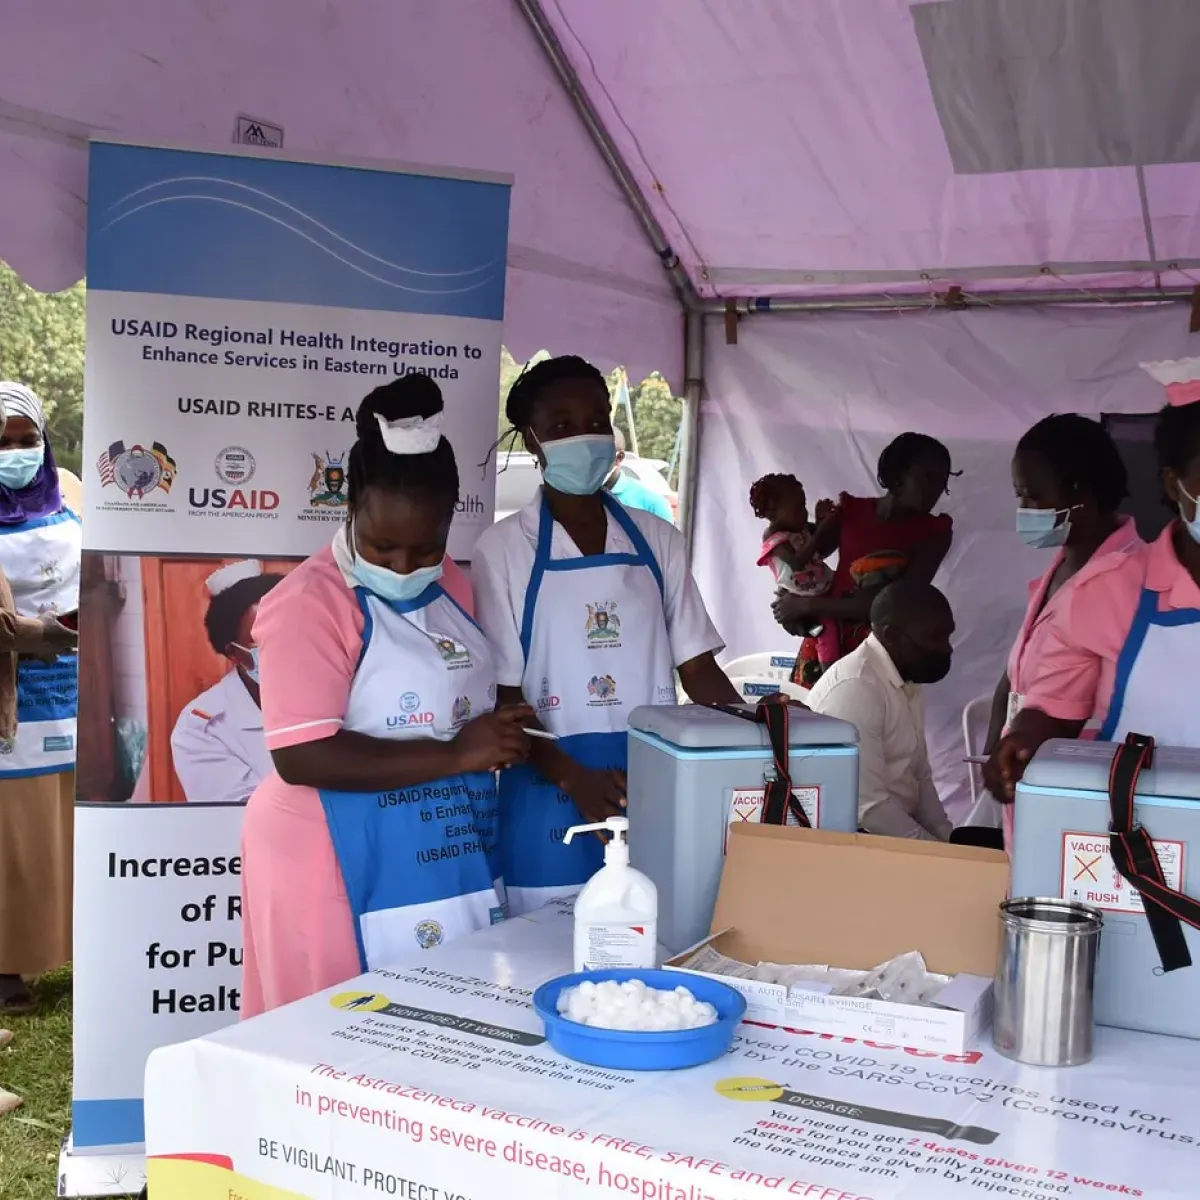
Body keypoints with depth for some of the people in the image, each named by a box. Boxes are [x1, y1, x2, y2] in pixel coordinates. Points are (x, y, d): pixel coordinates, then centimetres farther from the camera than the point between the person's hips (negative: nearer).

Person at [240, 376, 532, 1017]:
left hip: (446, 859, 7)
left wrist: (501, 739, 5)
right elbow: (302, 756, -22)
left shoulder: (450, 588, 9)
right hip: (344, 870, -7)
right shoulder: (311, 601, -15)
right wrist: (456, 755, -21)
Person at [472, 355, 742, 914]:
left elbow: (696, 667, 8)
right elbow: (504, 696, -5)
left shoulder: (657, 539, 7)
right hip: (552, 797, -2)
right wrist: (573, 778, -19)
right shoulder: (504, 548, -3)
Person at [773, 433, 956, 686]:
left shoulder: (934, 532, -2)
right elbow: (801, 560, 10)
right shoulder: (851, 511, 4)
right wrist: (790, 605, -13)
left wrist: (811, 604, -16)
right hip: (825, 639, 2)